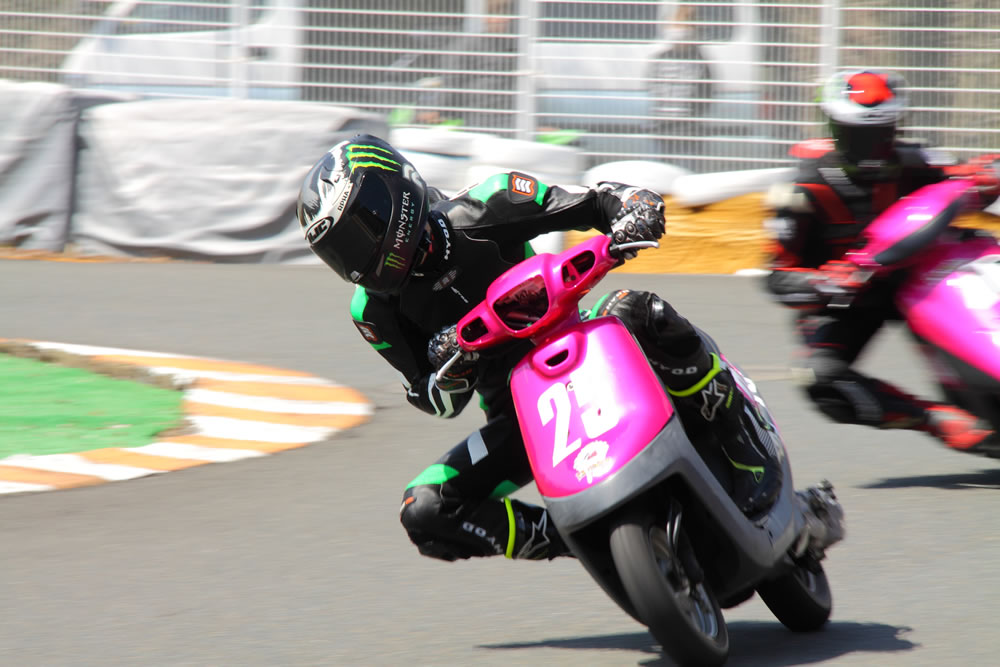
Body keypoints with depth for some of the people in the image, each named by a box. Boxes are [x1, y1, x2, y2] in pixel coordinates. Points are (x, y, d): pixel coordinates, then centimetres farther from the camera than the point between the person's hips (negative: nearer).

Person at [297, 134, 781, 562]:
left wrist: (633, 214, -33)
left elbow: (600, 201, -9)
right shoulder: (375, 309, 0)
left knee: (640, 314, -37)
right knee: (424, 515, -17)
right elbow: (439, 403, 2)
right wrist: (445, 366, -22)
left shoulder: (482, 213, -10)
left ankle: (747, 453, -24)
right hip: (518, 418, 3)